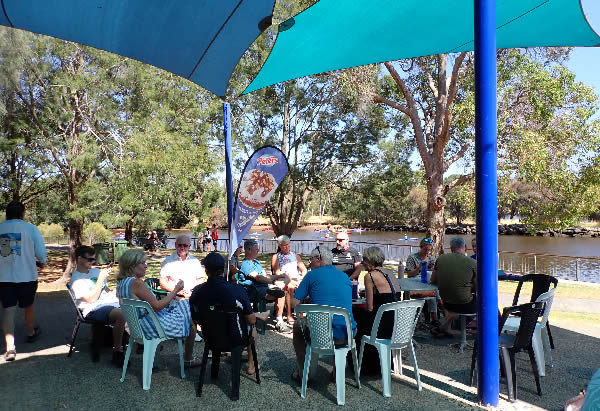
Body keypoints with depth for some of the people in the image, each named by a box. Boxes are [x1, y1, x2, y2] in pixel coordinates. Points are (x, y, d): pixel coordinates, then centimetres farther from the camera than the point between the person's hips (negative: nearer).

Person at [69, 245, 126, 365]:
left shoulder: (95, 271, 20)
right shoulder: (76, 280, -3)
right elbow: (91, 299, -12)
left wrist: (115, 294, 7)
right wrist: (101, 279, -13)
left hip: (109, 301, 8)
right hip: (94, 308, -7)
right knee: (120, 315, -36)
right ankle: (117, 353, -25)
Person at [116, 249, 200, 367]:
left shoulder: (121, 282, 4)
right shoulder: (136, 283, -26)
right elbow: (156, 306, -24)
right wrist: (175, 290, -14)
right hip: (153, 327, -10)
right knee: (191, 319, 7)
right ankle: (188, 360, 22)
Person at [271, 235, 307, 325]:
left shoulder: (295, 256, 26)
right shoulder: (276, 257, 14)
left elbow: (304, 270, 19)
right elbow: (277, 273, -1)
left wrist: (301, 279, -4)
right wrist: (290, 281, -15)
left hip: (297, 280, 3)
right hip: (284, 281, -3)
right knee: (290, 287, -37)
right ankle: (289, 315, -34)